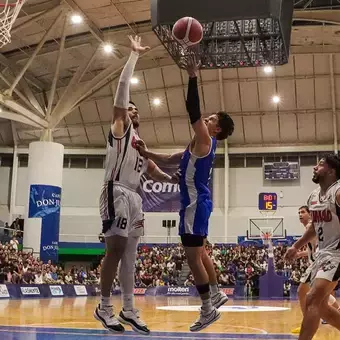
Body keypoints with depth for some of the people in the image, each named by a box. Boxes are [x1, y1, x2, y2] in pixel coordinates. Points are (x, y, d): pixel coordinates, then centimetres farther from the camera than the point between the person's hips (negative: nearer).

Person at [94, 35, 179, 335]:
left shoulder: (141, 143, 26)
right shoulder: (119, 128, 4)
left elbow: (156, 173, 27)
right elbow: (123, 88, -6)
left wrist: (177, 178, 8)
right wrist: (134, 56, -4)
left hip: (134, 196, 8)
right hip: (116, 192, -8)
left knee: (129, 254, 7)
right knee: (116, 249, -11)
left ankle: (129, 310, 11)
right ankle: (105, 307, -2)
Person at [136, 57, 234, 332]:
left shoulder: (205, 140, -10)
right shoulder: (200, 145, 18)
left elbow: (193, 111, -21)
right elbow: (170, 160, 22)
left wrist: (193, 77, -19)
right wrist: (146, 153, 13)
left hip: (195, 203, -10)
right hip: (197, 202, 10)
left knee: (193, 256, -7)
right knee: (200, 252, 20)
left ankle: (208, 309, -2)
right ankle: (216, 294, 31)